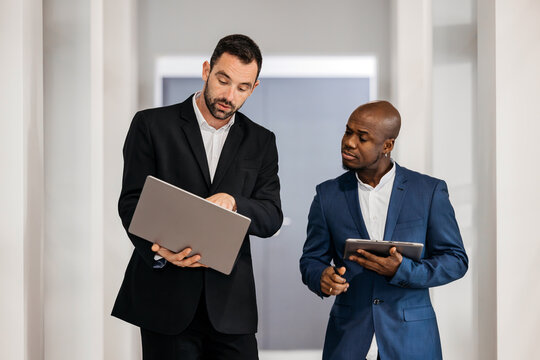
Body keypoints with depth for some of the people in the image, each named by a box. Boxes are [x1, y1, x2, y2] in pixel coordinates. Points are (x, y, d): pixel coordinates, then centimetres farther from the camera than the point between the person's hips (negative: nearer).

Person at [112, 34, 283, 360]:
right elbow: (132, 202, -2)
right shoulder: (151, 125, 3)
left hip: (230, 301, 2)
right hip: (167, 297, -2)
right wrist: (159, 249, -21)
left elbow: (272, 217, 4)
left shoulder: (261, 141, 12)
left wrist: (232, 202, -17)